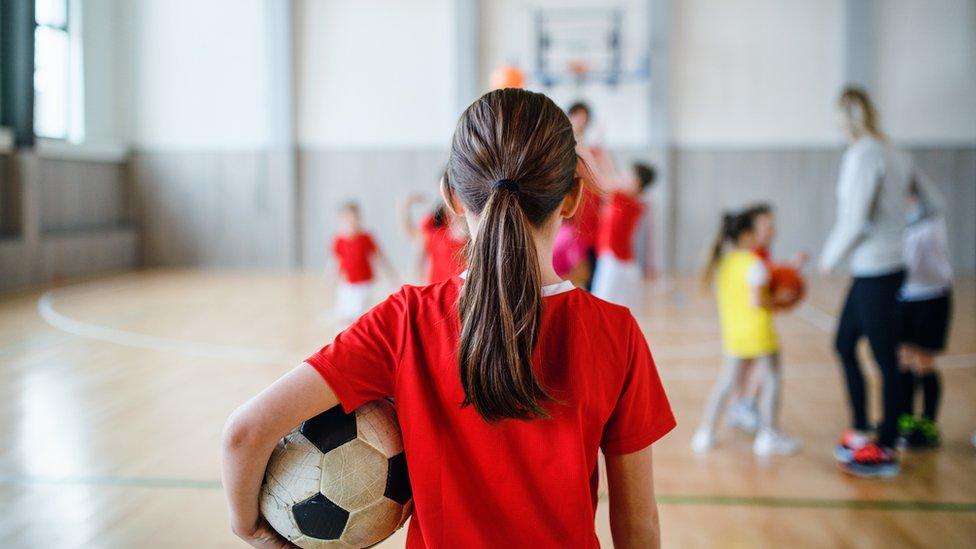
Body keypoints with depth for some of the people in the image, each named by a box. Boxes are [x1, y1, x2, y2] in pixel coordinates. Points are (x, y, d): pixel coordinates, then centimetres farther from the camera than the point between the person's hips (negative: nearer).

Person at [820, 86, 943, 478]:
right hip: (870, 272, 9)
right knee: (844, 344, 17)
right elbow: (930, 200, 17)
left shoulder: (863, 155, -16)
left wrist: (831, 256, -5)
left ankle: (886, 450, 10)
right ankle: (860, 433, 26)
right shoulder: (895, 155, 9)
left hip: (876, 274, -9)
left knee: (886, 360, 0)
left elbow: (856, 219, -21)